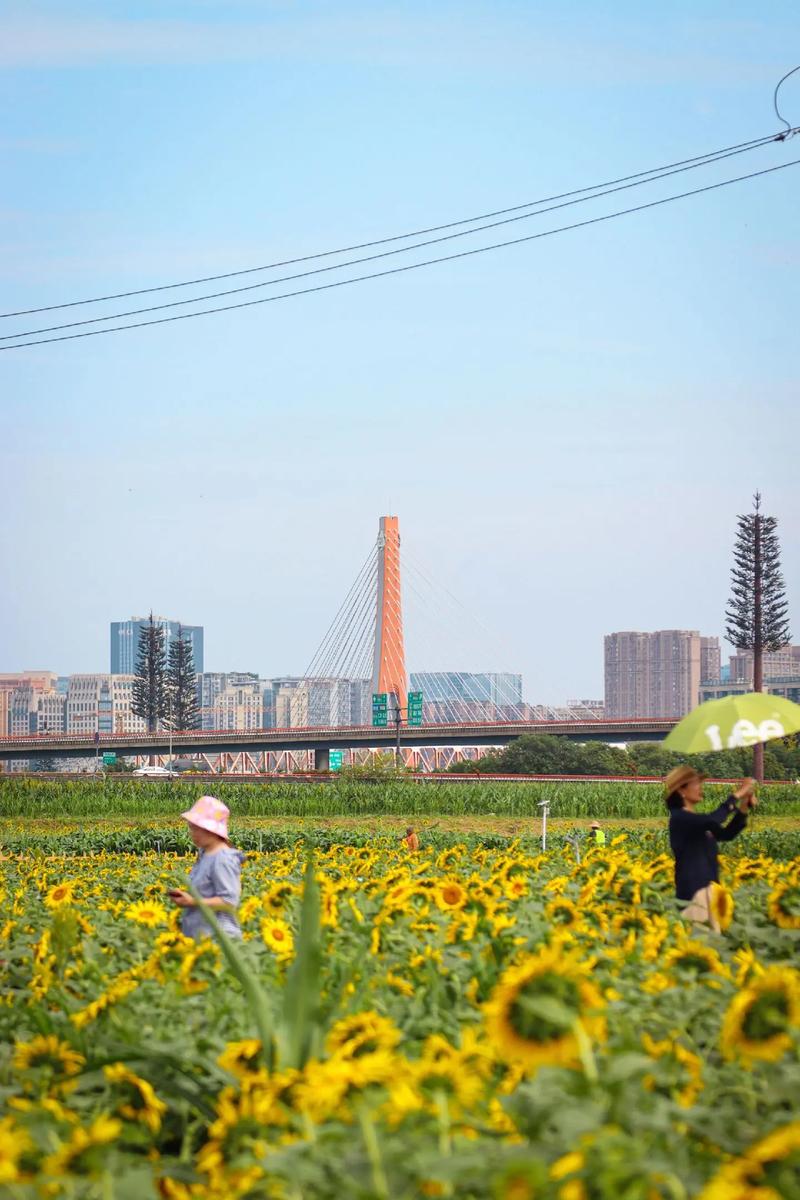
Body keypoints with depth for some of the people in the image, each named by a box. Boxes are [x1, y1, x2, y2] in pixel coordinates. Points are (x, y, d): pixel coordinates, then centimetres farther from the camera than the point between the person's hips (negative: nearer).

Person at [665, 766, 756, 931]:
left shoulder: (697, 820, 16)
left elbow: (726, 834, 20)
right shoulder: (679, 818, -13)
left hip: (707, 887, 9)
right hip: (694, 890, -9)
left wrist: (744, 807, 7)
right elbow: (713, 820, -29)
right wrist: (736, 795, -20)